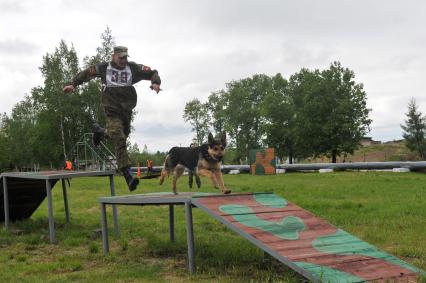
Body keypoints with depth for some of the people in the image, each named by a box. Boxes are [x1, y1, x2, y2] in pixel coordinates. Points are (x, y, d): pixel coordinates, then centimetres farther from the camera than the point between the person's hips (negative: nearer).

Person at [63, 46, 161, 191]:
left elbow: (152, 73, 8)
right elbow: (86, 73, 14)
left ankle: (100, 131, 51)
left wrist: (155, 82, -12)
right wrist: (73, 84, 7)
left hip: (127, 110, 4)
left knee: (123, 135, 22)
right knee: (120, 141, -15)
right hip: (112, 111, -4)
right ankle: (128, 176, -20)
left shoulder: (133, 68, 5)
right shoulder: (104, 68, 2)